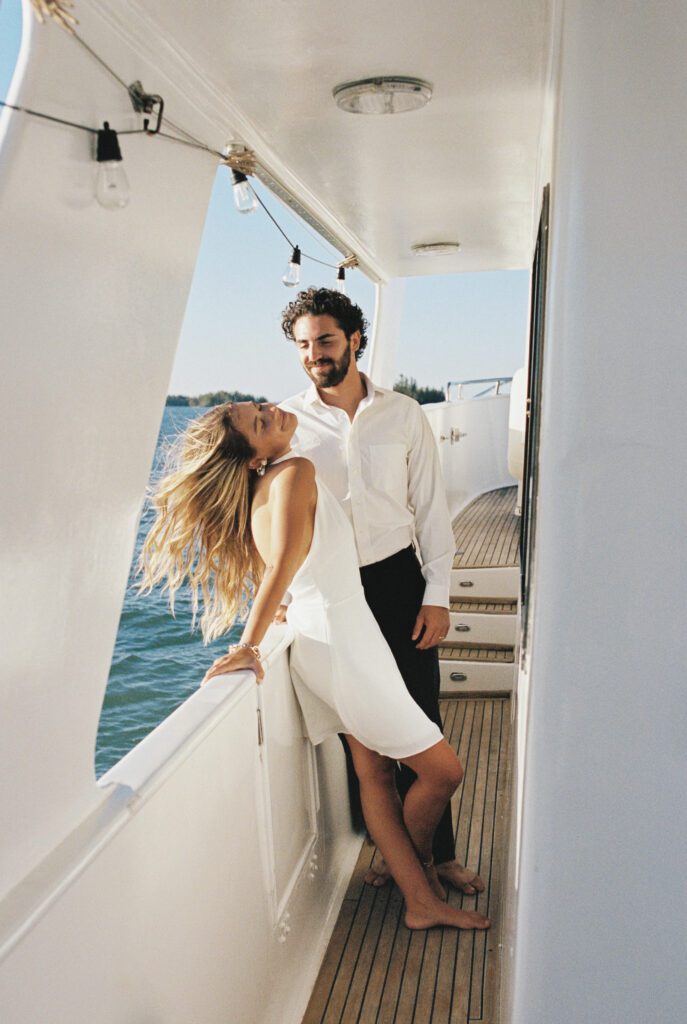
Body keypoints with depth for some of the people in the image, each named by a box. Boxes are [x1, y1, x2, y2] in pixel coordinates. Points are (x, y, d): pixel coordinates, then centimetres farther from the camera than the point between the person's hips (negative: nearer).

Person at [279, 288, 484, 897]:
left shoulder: (404, 414, 1)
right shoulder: (286, 421, -1)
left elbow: (430, 505, 3)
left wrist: (437, 594, -2)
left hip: (398, 582, 0)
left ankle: (439, 853, 24)